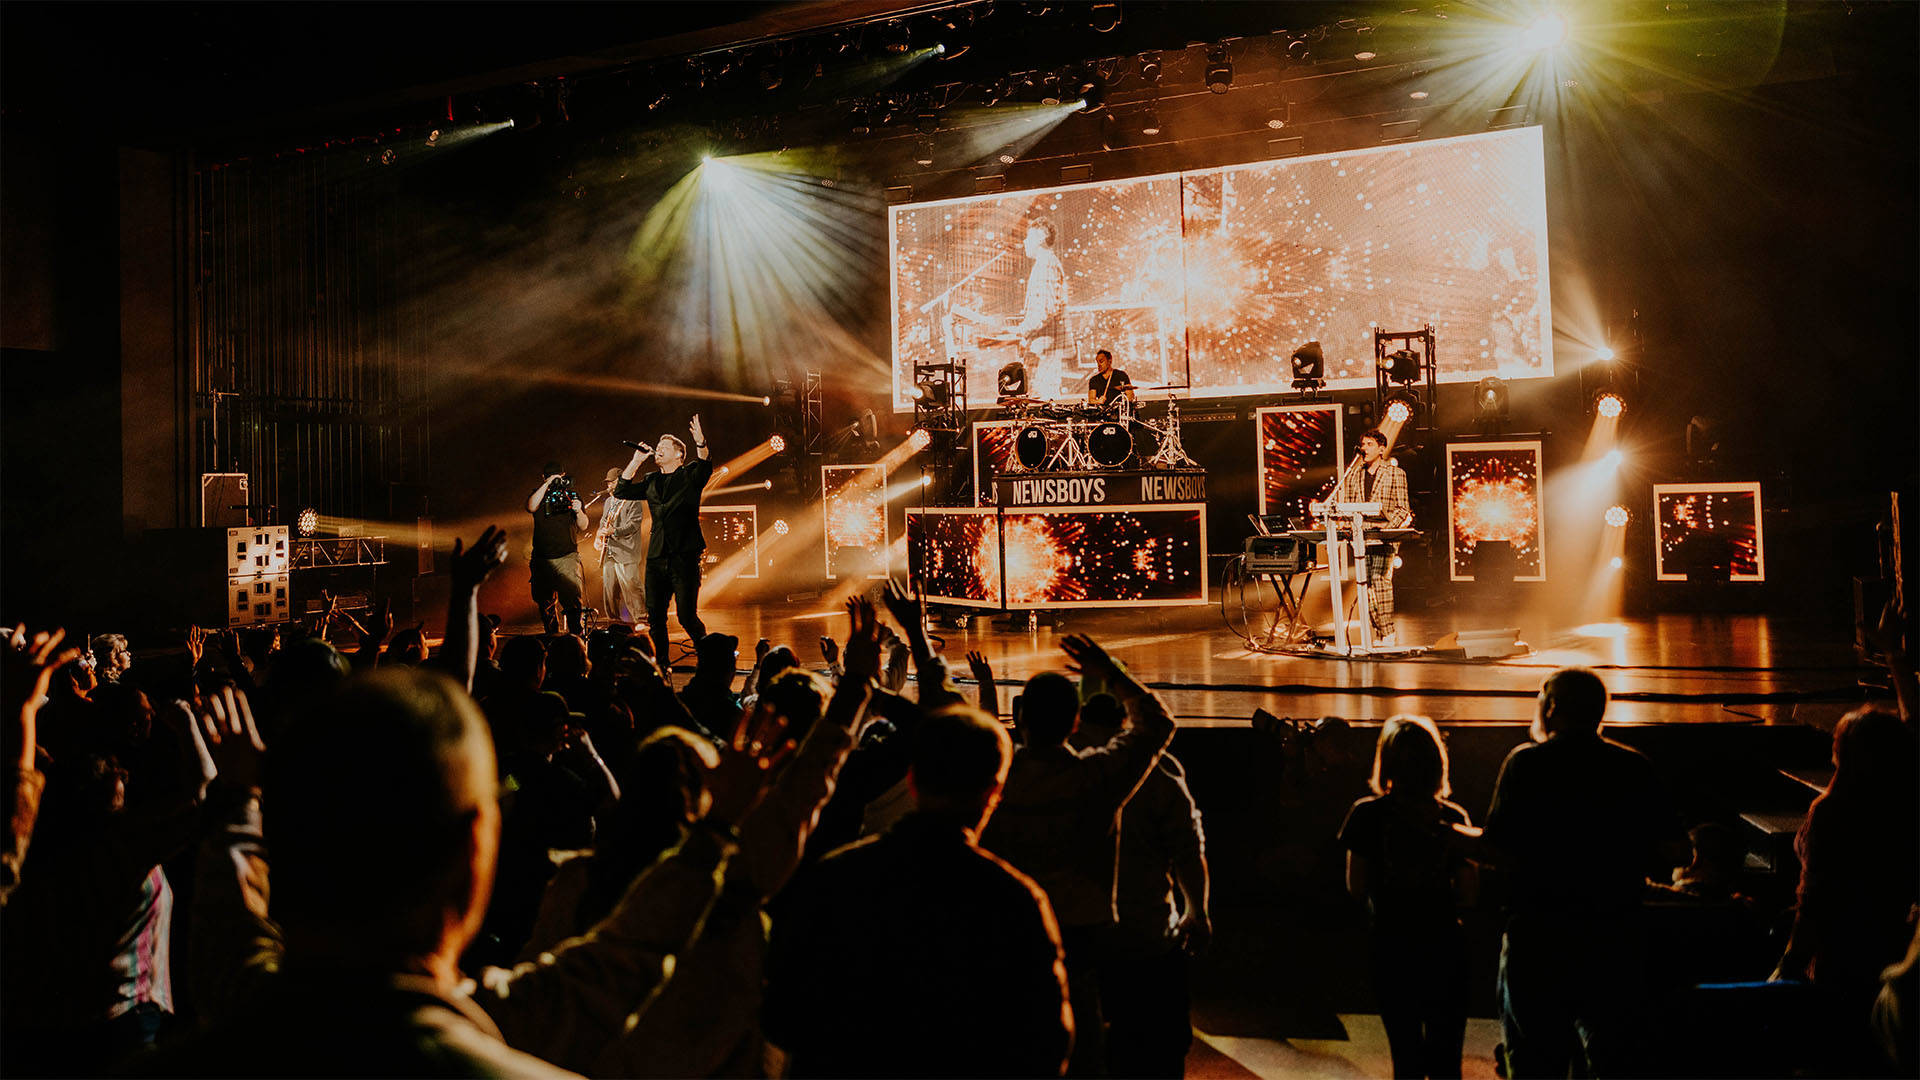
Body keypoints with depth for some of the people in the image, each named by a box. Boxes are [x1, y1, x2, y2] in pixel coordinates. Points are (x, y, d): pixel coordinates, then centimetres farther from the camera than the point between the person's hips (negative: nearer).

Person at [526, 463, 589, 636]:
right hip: (542, 559, 2)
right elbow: (531, 507, -13)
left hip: (567, 557, -2)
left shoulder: (572, 495, 8)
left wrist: (578, 511, -16)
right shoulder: (539, 494, 10)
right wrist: (547, 484, -15)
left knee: (572, 601, -15)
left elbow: (583, 526, 5)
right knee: (546, 605, 9)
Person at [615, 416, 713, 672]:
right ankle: (661, 666, 16)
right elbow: (620, 491, 14)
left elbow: (706, 467, -16)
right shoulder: (651, 481, 20)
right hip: (656, 557, 5)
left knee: (687, 616, -9)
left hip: (684, 557, -5)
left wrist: (700, 441, -34)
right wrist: (636, 460, 9)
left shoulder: (690, 474, 5)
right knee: (654, 617, 4)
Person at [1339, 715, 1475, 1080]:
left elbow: (1356, 888, -6)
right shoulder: (1453, 817, -4)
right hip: (1445, 947, 1)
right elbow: (1467, 894, -1)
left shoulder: (1367, 814, -8)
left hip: (1393, 949, -1)